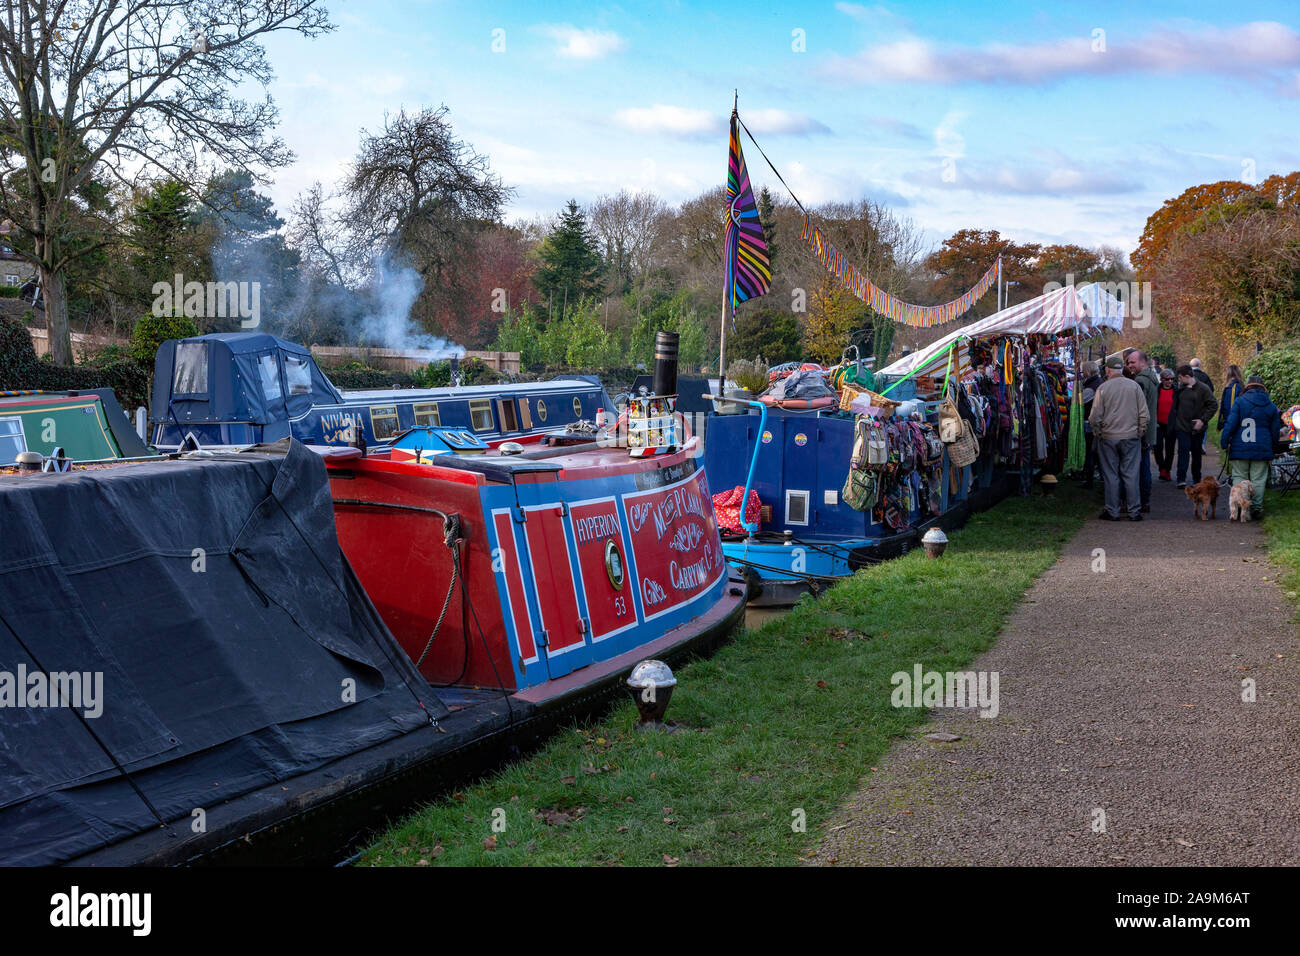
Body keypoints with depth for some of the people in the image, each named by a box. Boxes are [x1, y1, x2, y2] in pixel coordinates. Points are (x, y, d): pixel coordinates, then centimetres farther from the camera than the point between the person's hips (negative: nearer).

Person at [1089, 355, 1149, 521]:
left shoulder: (1103, 388, -6)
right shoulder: (1134, 386, 0)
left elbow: (1095, 416, -5)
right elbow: (1143, 414, 2)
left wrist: (1098, 433, 10)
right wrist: (1140, 432, 13)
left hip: (1108, 438, -1)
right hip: (1131, 437, 1)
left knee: (1111, 475, 5)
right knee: (1131, 475, 5)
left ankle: (1112, 512, 8)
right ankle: (1134, 512, 6)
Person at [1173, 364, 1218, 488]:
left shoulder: (1203, 388, -8)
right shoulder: (1181, 389, 6)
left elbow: (1213, 404, -8)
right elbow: (1176, 405, 19)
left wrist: (1203, 420, -14)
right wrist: (1176, 419, 8)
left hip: (1197, 427, -2)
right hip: (1182, 427, 2)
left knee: (1196, 453, 10)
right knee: (1183, 450, -9)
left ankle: (1197, 479, 22)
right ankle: (1181, 479, -11)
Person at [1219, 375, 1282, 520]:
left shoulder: (1239, 402, -4)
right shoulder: (1271, 406, 7)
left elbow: (1230, 424, -8)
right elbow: (1275, 431, 14)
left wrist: (1224, 443, -1)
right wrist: (1271, 449, 25)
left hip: (1240, 448, -2)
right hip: (1262, 450, 2)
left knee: (1239, 477, 5)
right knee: (1258, 480, 5)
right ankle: (1256, 507, 4)